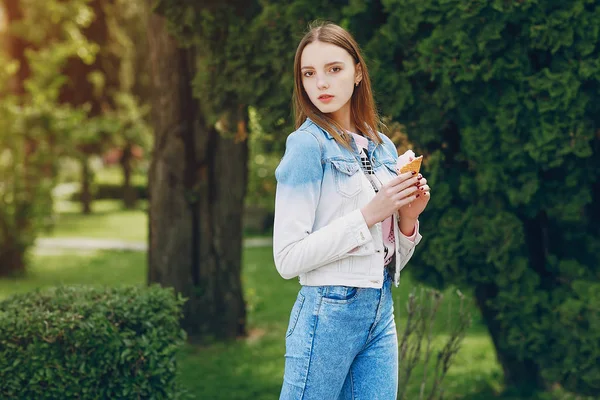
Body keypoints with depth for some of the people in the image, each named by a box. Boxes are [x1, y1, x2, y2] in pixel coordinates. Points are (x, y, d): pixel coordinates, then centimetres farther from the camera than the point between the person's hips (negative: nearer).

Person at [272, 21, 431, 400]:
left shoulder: (384, 147, 10)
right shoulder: (308, 144, -9)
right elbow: (288, 258, -15)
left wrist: (408, 218, -4)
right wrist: (367, 215, -18)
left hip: (381, 312, 6)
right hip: (328, 311, -6)